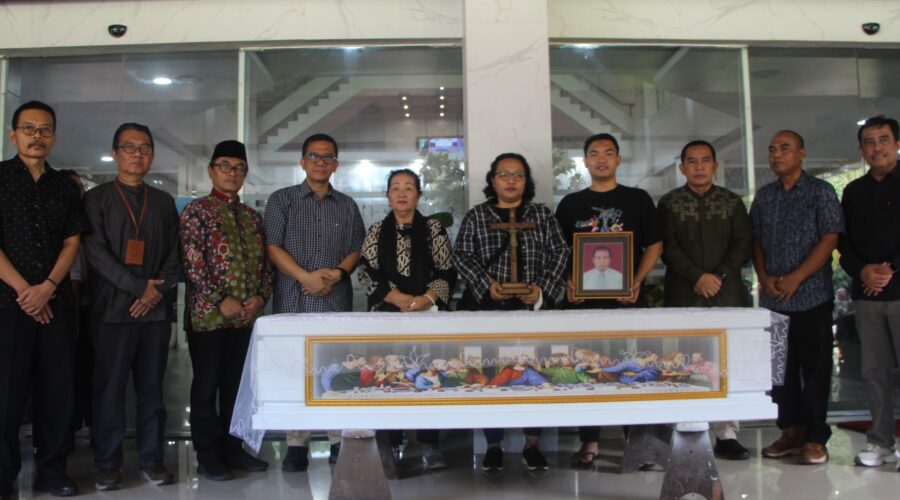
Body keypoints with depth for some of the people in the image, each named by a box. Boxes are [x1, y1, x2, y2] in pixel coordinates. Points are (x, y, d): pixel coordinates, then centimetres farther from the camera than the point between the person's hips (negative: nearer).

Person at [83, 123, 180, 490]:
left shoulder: (164, 202, 14)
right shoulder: (96, 199, 3)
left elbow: (174, 254, 10)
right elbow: (97, 253, -6)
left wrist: (157, 291, -6)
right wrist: (140, 286, -12)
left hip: (155, 309, 3)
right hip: (113, 308, -3)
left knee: (152, 388, 7)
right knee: (110, 389, 1)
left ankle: (151, 460, 15)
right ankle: (108, 464, 11)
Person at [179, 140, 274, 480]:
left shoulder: (253, 217, 14)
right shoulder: (197, 211, -3)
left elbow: (265, 262, 15)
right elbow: (192, 263, -12)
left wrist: (260, 296, -2)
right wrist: (221, 301, -16)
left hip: (247, 316, 5)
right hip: (209, 315, -5)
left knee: (237, 385, 12)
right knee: (207, 386, 3)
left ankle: (232, 449, 24)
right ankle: (208, 455, 15)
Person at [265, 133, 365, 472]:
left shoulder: (347, 206, 16)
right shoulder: (282, 200, 9)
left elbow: (357, 249, 12)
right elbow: (273, 247, 0)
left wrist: (338, 273, -8)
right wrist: (306, 277, -11)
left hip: (337, 299, 1)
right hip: (293, 300, -1)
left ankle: (339, 440, 7)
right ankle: (296, 444, 6)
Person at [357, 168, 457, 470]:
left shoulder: (434, 229, 8)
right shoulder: (376, 232, 11)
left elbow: (446, 273, 3)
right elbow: (366, 273, 2)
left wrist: (426, 298, -14)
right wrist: (397, 298, -11)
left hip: (429, 314, -1)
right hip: (387, 314, 1)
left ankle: (429, 445, 2)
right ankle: (394, 445, 7)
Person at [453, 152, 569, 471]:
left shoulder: (542, 215, 10)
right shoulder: (476, 217, 8)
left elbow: (560, 253, 5)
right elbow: (462, 256, 3)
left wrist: (543, 288, -9)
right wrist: (487, 285, -11)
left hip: (534, 307, 1)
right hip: (488, 308, -1)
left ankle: (532, 445, 15)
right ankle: (493, 445, 13)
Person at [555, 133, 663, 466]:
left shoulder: (638, 199, 8)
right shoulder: (570, 204, 11)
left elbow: (654, 244, 6)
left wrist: (637, 280, -8)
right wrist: (568, 282, -6)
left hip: (628, 300, -1)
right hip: (583, 300, 1)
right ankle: (589, 442, 11)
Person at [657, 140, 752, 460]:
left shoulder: (732, 202, 14)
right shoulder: (669, 203, 8)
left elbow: (743, 244, 7)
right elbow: (668, 247, -1)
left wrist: (719, 276, -7)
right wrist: (698, 277, -12)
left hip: (727, 293, 2)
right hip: (683, 295, -1)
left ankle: (726, 434, 3)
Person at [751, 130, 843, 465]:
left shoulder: (820, 192, -1)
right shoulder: (764, 196, 13)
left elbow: (829, 239, -9)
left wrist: (796, 278, -15)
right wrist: (764, 277, -3)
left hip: (811, 296, -5)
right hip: (772, 298, 5)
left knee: (814, 367, 0)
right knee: (780, 366, 8)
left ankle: (815, 437, 9)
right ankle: (791, 431, 20)